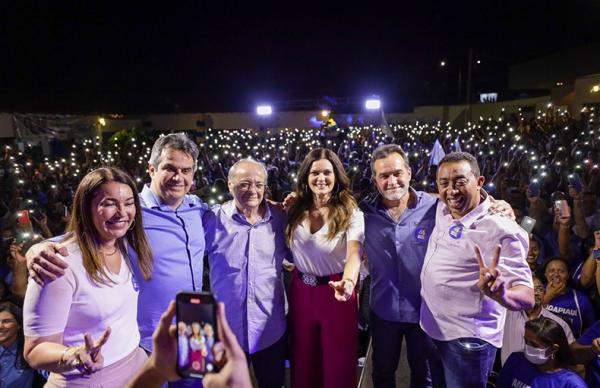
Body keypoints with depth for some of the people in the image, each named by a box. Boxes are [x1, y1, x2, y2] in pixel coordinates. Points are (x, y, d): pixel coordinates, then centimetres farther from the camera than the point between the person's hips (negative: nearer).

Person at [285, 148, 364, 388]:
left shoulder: (351, 213, -13)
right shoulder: (296, 211, -1)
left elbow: (354, 254, -27)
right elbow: (287, 247, 12)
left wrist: (348, 282, -48)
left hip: (335, 292, -3)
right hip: (301, 292, 4)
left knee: (337, 364, 12)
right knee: (303, 362, 19)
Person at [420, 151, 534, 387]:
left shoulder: (499, 231, -22)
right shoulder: (441, 211, -1)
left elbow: (526, 296, -25)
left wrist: (500, 294, -45)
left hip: (467, 340, -7)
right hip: (431, 329, 7)